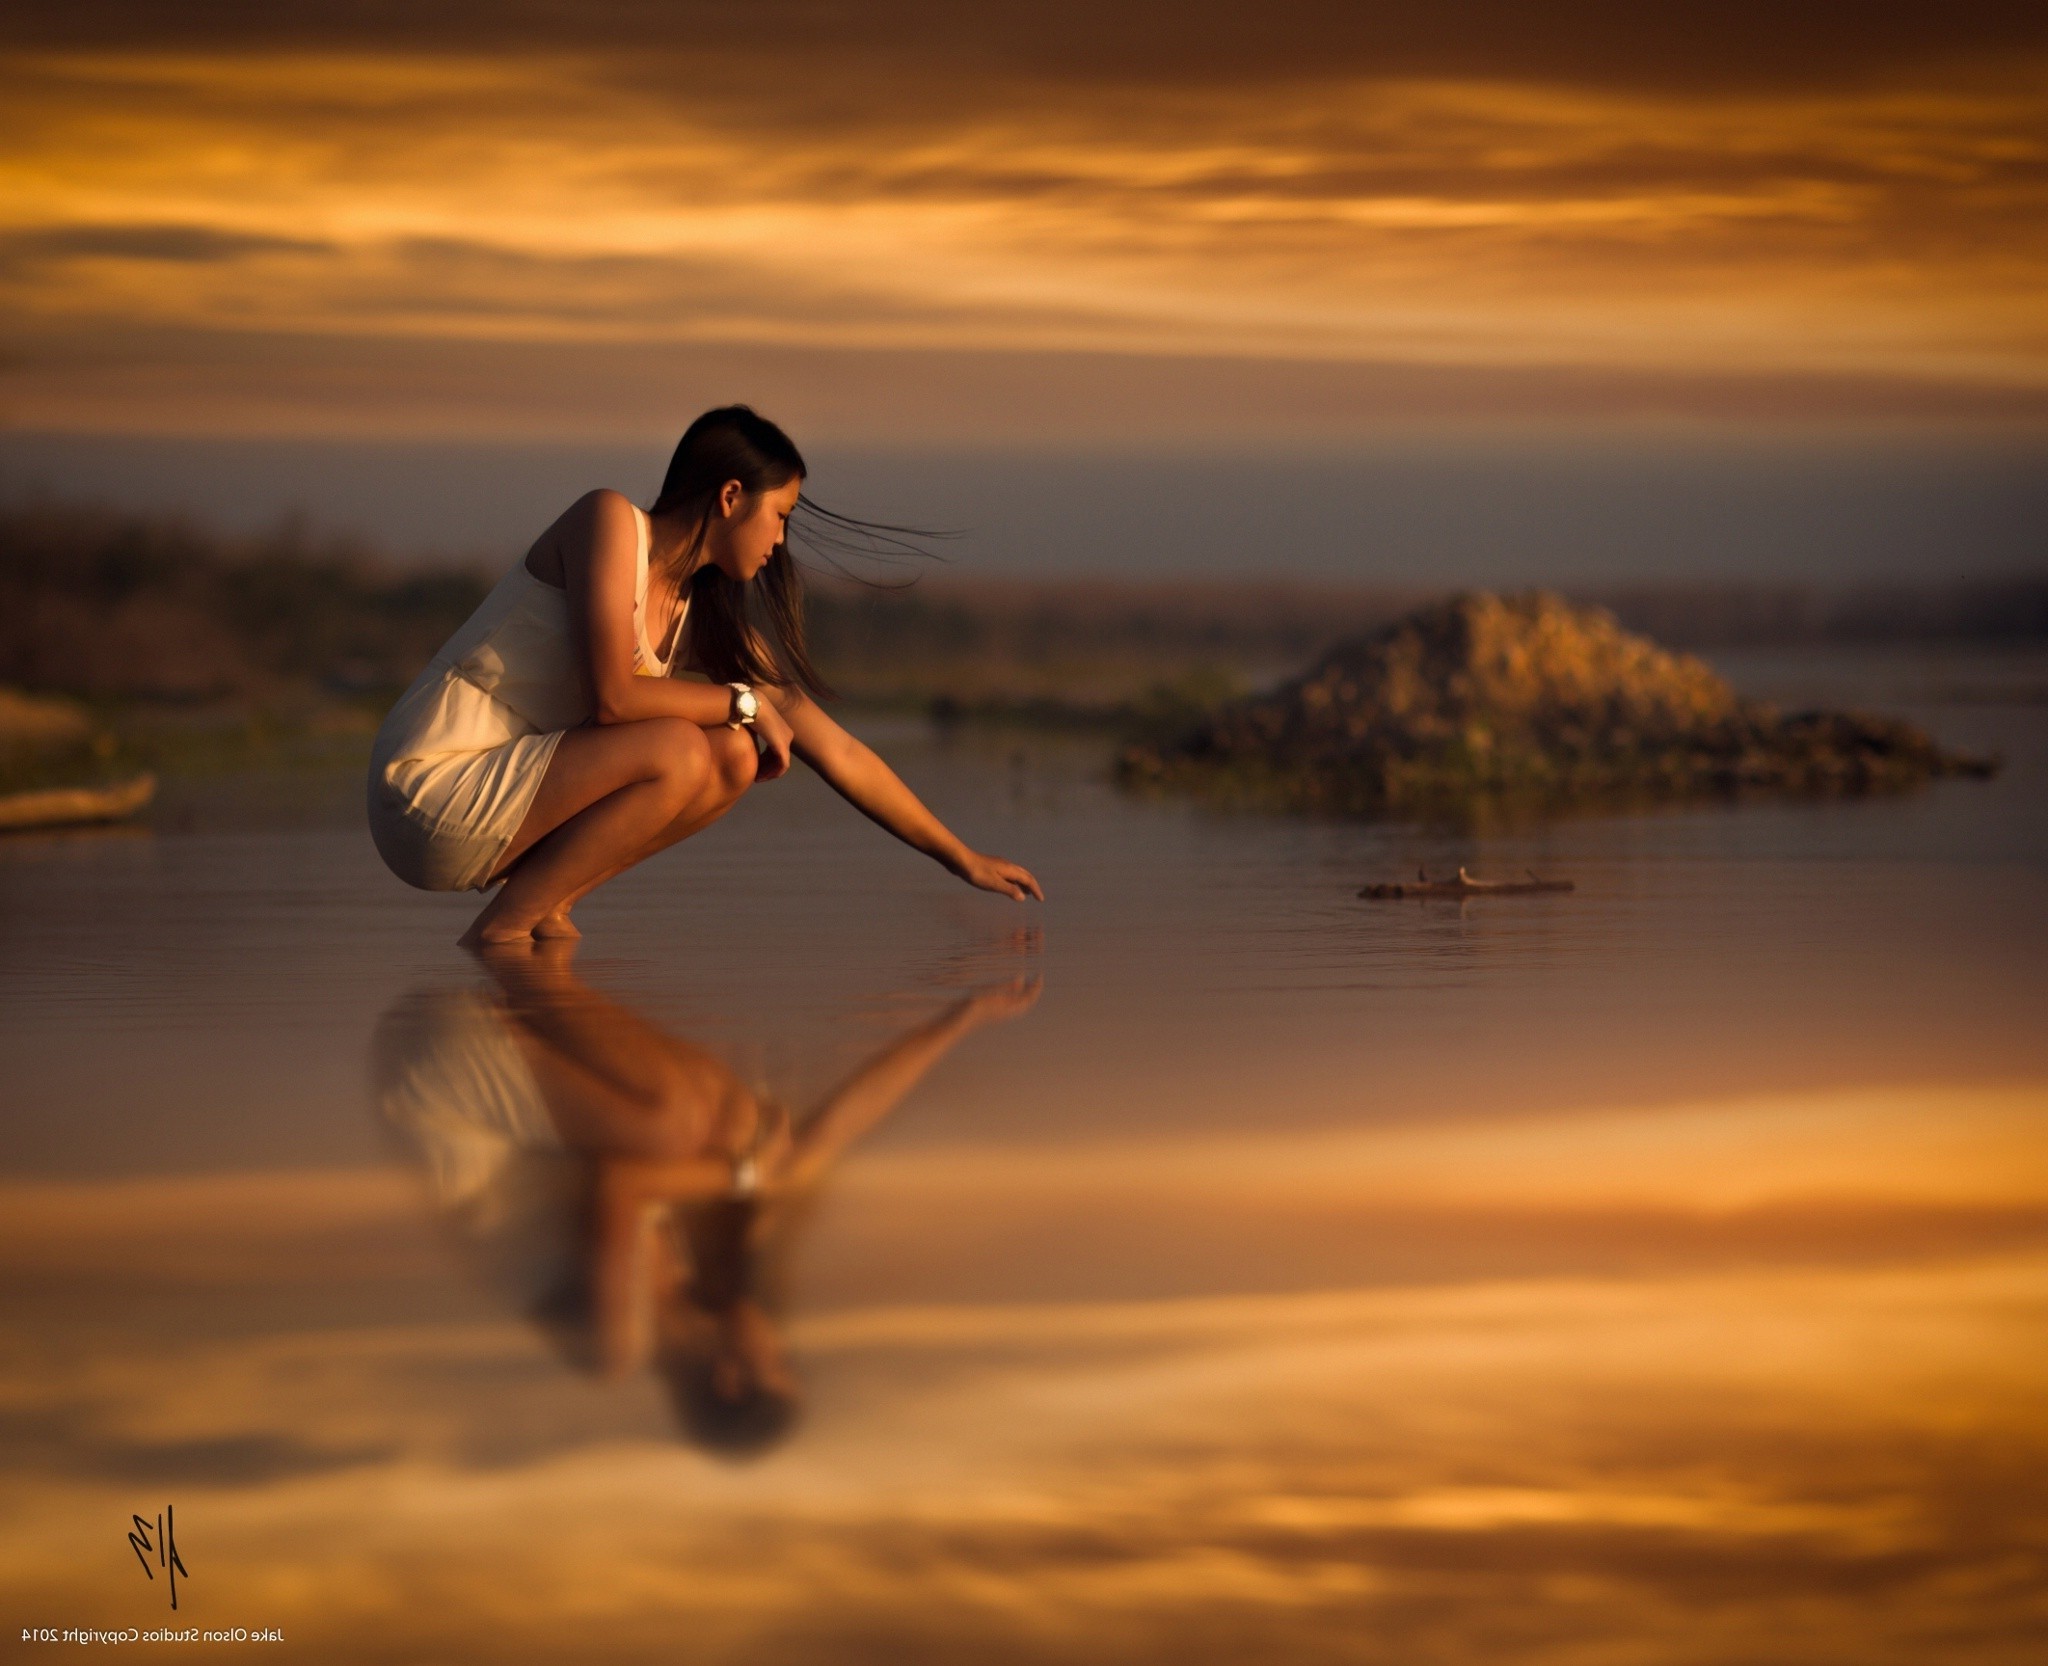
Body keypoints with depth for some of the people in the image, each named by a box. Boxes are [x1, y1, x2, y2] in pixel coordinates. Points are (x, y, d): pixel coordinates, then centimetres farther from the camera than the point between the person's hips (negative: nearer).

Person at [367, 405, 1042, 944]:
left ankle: (547, 906, -1)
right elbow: (610, 696, -22)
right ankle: (503, 924, -13)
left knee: (735, 758, -1)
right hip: (430, 786, -8)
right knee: (678, 753, -24)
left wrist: (965, 859, 13)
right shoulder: (610, 519, -11)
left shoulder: (708, 617, 10)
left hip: (508, 792, 8)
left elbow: (836, 751, 13)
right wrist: (744, 703, -8)